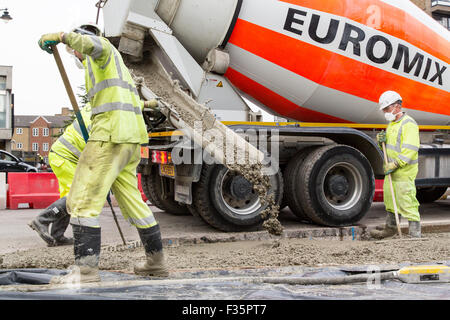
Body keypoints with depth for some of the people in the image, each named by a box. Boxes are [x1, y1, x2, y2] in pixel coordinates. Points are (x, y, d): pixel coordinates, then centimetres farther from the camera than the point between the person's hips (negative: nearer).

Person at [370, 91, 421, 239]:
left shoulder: (409, 124, -14)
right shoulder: (392, 124, 17)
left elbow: (411, 149, -23)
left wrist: (395, 164, -27)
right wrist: (381, 140, 3)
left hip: (404, 173, -10)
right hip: (391, 171, 10)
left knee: (408, 204, -8)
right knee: (390, 200, 20)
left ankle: (415, 235, -2)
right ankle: (390, 228, 35)